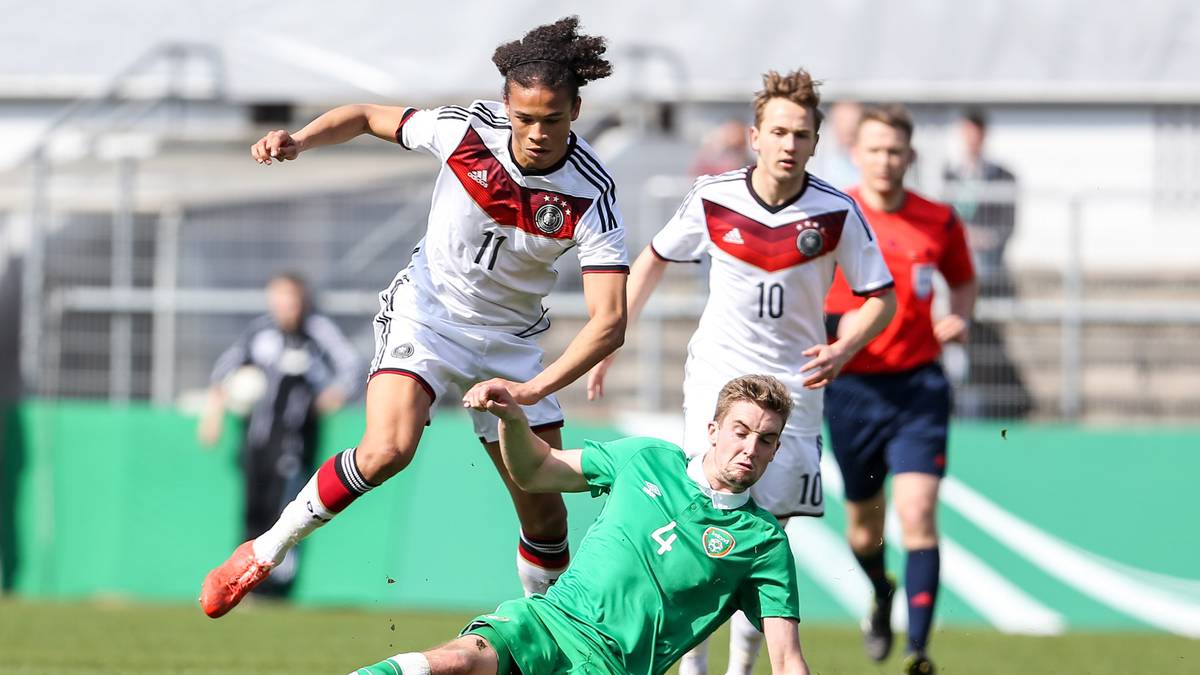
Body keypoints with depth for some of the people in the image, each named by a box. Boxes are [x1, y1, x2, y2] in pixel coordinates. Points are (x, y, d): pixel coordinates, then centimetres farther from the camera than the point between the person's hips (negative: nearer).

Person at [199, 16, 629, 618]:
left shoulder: (591, 198, -24)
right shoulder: (467, 130, -20)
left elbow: (609, 321, -30)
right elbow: (365, 117, -2)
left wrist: (532, 390, -40)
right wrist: (299, 141, -21)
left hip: (509, 339, 1)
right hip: (426, 311, -1)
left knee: (545, 512, 0)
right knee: (388, 449, -26)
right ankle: (266, 550, -9)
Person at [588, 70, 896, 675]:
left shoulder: (836, 212, -9)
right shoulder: (713, 199, -6)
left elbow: (881, 297, 0)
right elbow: (655, 259, 12)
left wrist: (841, 351, -19)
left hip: (794, 384, 1)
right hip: (718, 373, -1)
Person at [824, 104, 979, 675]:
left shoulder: (940, 222, 1)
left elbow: (963, 281, 19)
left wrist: (959, 317, -3)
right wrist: (837, 322, -18)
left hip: (919, 386, 0)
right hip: (852, 387, 0)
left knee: (917, 514, -16)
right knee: (865, 523, 13)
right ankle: (881, 597, 47)